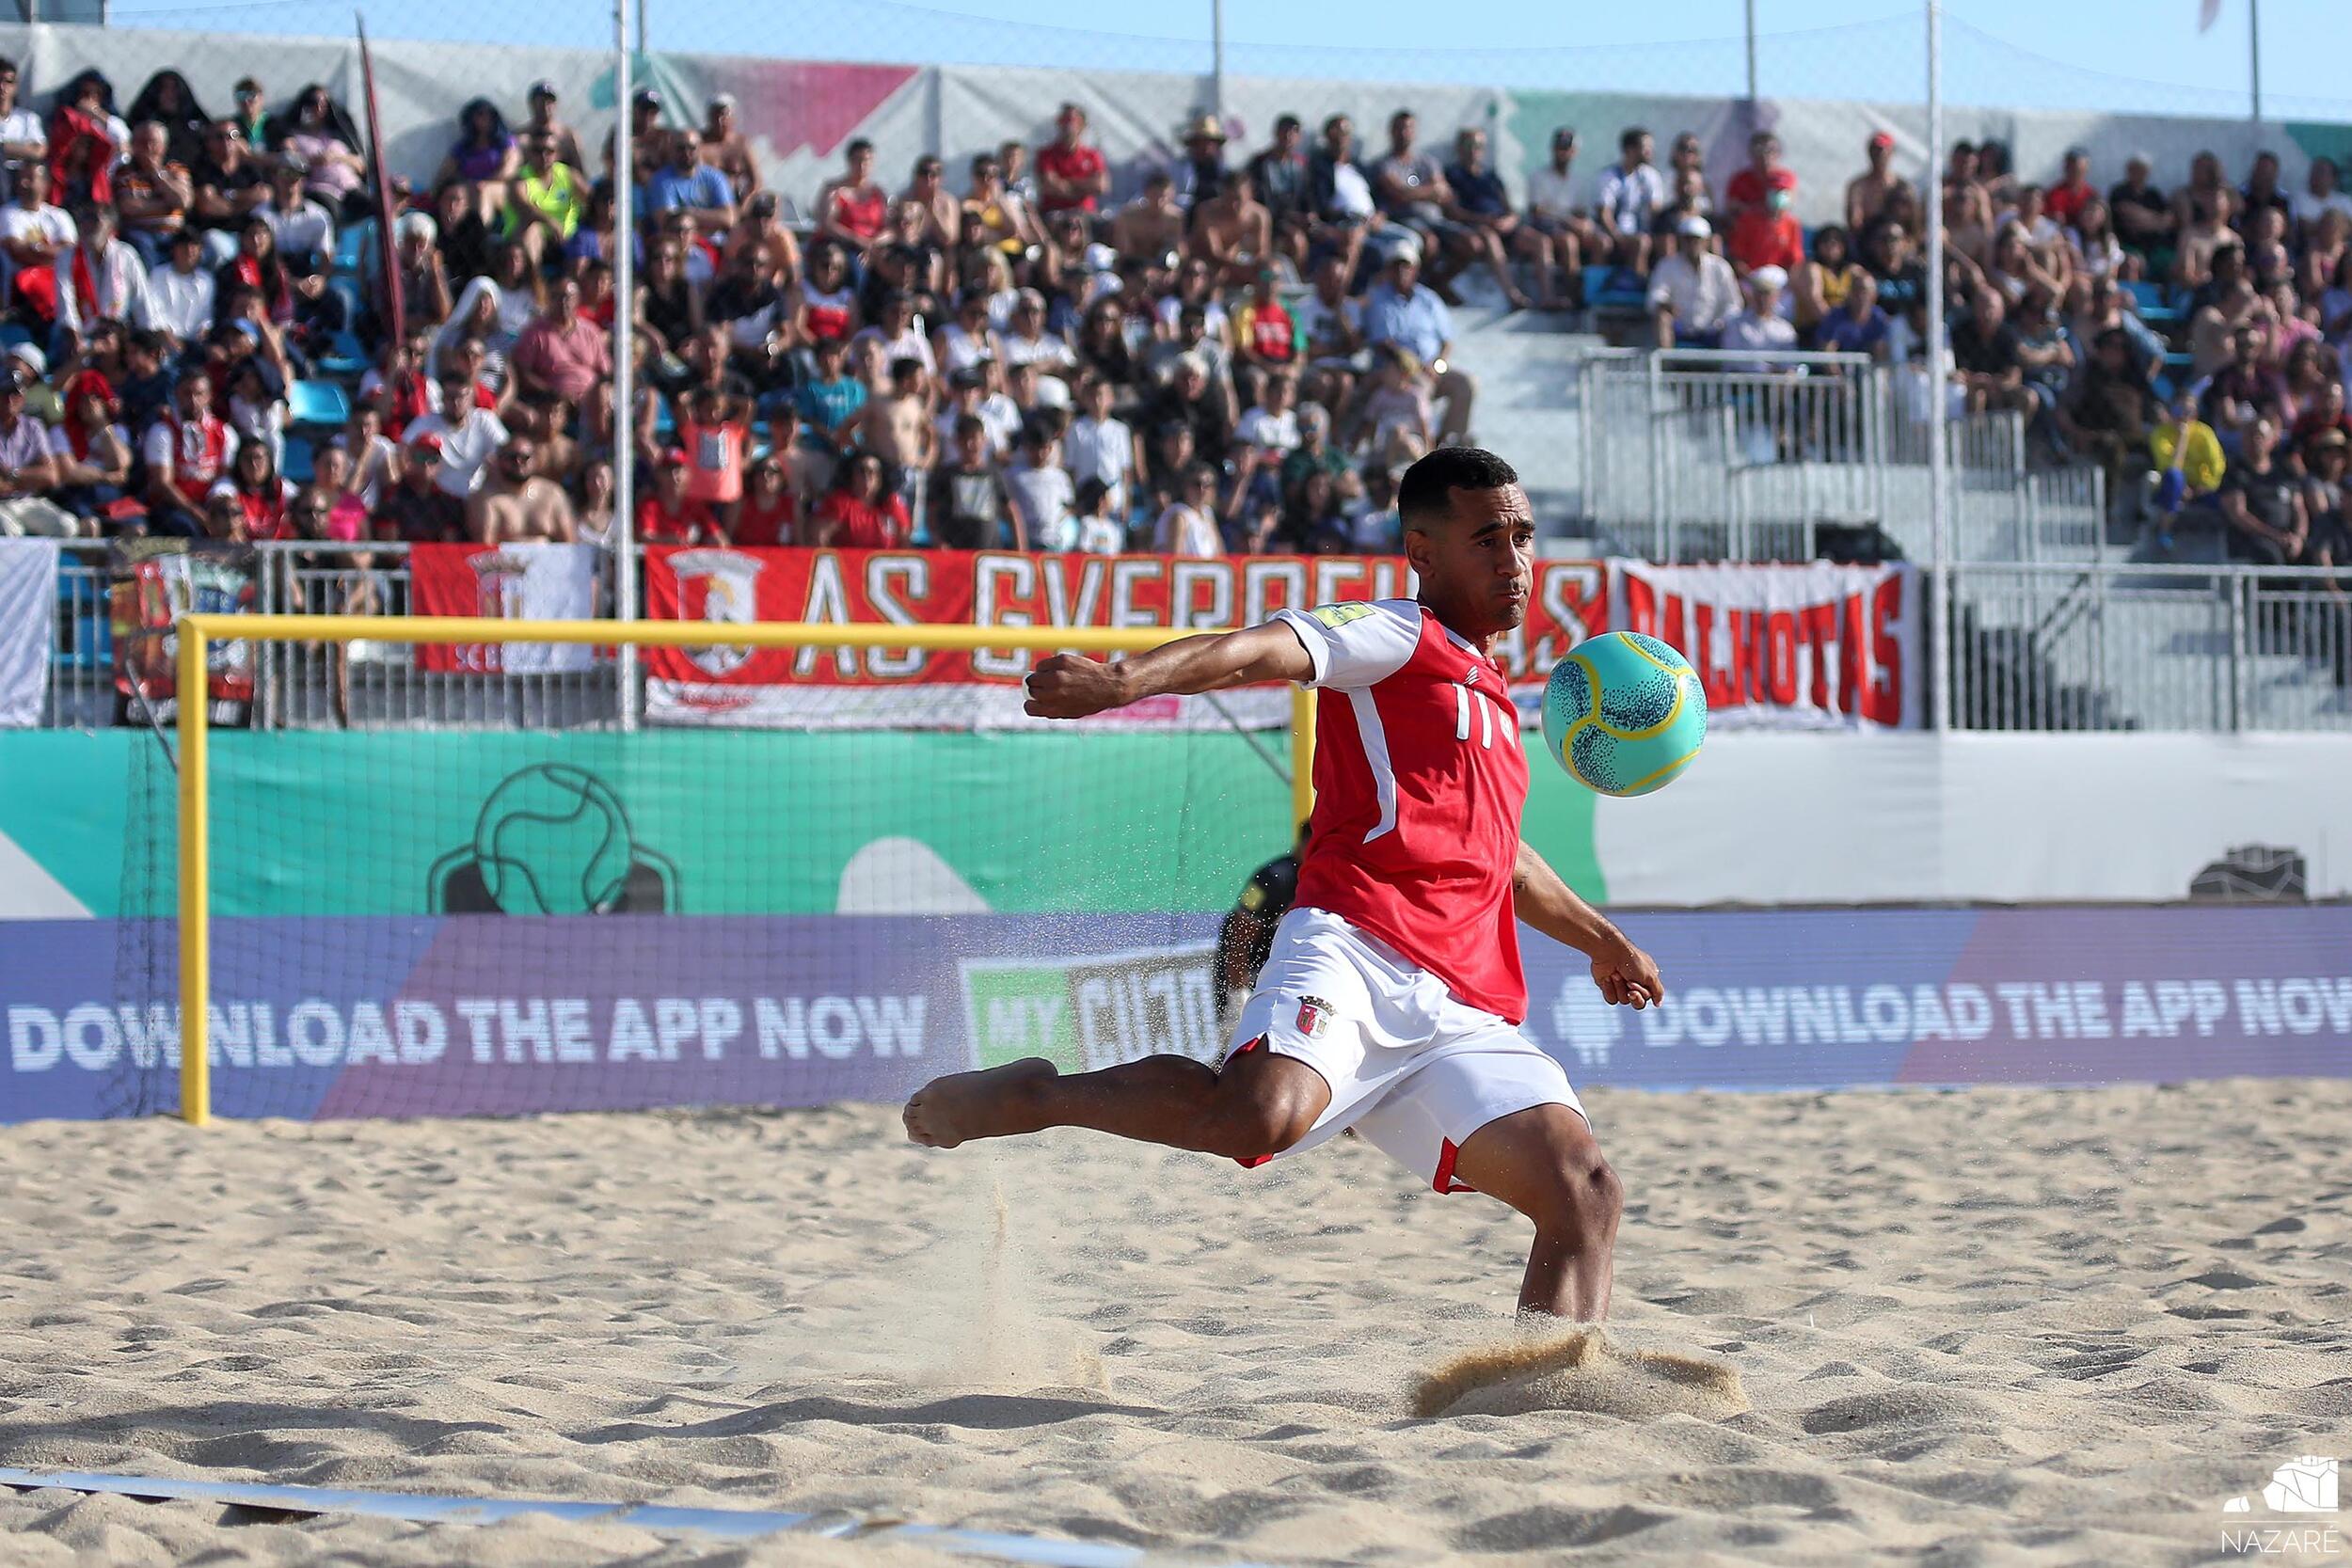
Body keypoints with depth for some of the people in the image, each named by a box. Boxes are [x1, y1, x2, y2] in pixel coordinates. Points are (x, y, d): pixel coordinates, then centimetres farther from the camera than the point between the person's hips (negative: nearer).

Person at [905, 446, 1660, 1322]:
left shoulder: (1490, 699, 32)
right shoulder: (1395, 637, 8)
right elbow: (1261, 652, -13)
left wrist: (1597, 937, 59)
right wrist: (1126, 679, -31)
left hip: (1460, 1014, 8)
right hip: (1354, 952, -8)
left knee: (1588, 1201, -7)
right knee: (1263, 1114, -35)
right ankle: (1029, 1096, -15)